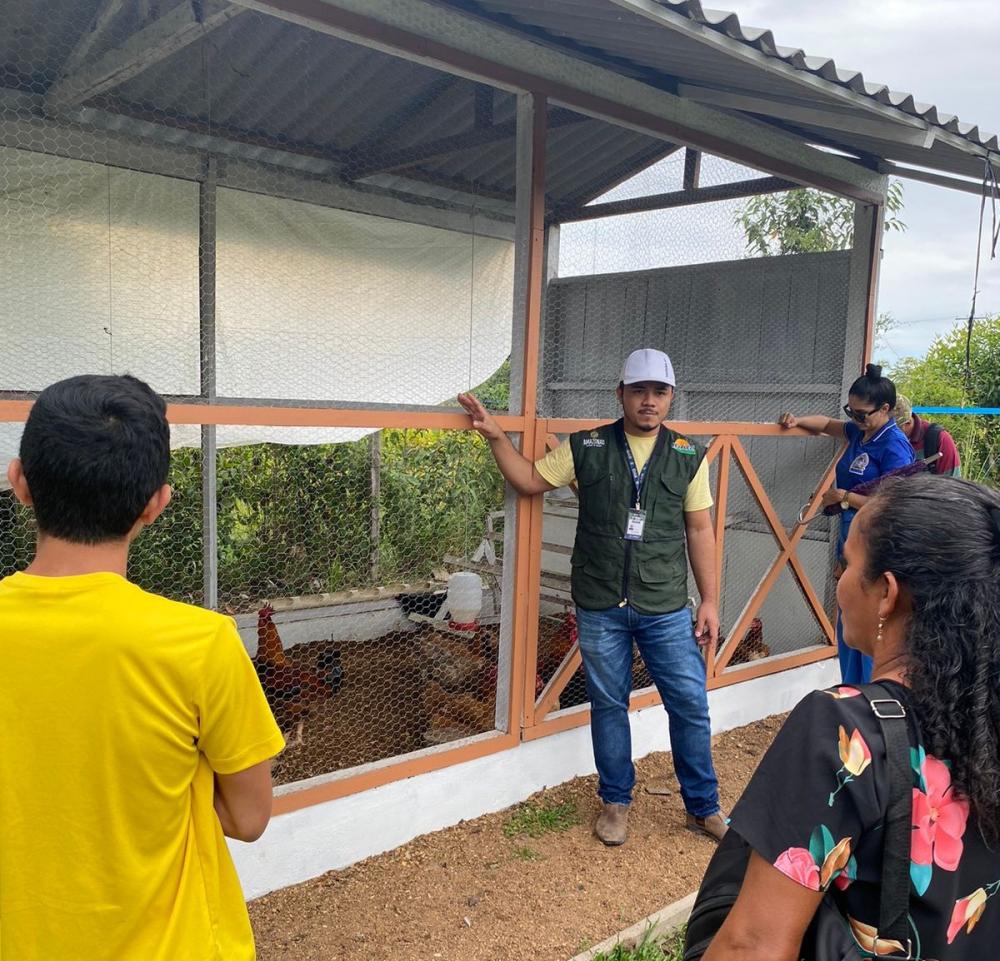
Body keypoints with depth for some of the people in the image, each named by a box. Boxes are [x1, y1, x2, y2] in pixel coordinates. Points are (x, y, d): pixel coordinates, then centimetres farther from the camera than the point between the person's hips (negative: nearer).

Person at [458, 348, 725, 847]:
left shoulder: (688, 456, 2)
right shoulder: (586, 447, 0)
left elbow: (699, 530, 5)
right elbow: (529, 480, 6)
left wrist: (709, 600, 3)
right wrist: (496, 436, -5)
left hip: (667, 609, 0)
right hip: (600, 608, 0)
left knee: (691, 705, 5)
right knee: (608, 704, 13)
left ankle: (703, 807, 26)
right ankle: (615, 802, 32)